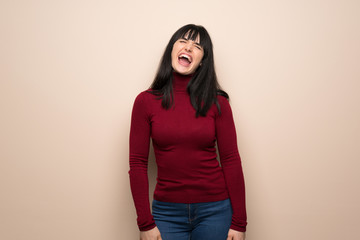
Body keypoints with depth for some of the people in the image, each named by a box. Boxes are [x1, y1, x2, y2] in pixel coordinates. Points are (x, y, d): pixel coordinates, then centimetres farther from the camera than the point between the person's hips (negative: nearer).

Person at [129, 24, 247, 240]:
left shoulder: (217, 102, -3)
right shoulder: (146, 101, -3)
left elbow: (231, 161, -3)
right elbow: (138, 164, -3)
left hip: (214, 210, 0)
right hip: (168, 212, 0)